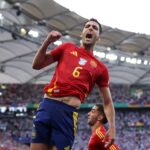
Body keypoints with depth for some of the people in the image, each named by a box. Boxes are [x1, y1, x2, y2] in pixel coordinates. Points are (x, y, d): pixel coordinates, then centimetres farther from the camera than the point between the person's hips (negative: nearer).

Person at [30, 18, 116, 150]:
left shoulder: (100, 68, 16)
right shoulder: (67, 48, 19)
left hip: (68, 111, -1)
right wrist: (47, 42, 2)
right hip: (47, 105, 1)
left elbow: (107, 102, 17)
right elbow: (36, 65, 17)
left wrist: (112, 127, 3)